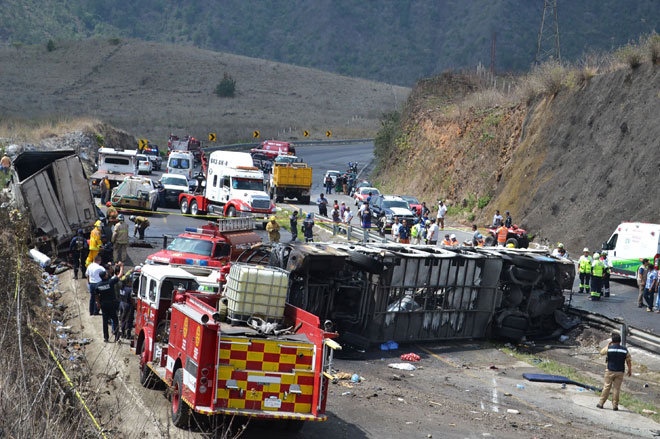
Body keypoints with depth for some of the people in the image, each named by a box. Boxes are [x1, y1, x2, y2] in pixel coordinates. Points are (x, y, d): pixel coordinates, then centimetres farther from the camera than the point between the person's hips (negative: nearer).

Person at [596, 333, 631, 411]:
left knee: (606, 387, 6)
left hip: (610, 371, -1)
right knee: (616, 388, 5)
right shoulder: (625, 349, -1)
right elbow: (629, 361, 1)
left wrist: (608, 345, 16)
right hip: (620, 372, 1)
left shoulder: (609, 348, -7)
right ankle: (615, 405, 5)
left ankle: (601, 403, 10)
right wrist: (630, 370, 11)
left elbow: (601, 352, 11)